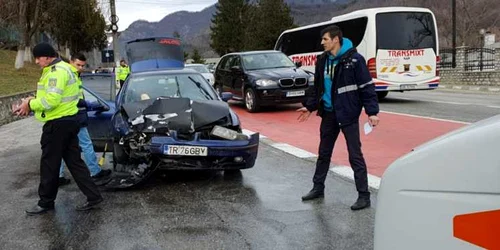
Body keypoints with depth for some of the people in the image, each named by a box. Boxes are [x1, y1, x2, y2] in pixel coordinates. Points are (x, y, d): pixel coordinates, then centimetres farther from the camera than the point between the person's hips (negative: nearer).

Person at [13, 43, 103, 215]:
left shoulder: (56, 71, -18)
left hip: (58, 123, -10)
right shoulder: (60, 69, 17)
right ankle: (93, 196, 11)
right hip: (68, 120, 10)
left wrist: (30, 105, -14)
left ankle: (46, 202, 17)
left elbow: (52, 100, -27)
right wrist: (32, 101, 3)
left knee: (49, 164, 3)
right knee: (74, 161, 11)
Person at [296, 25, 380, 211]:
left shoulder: (354, 59, -12)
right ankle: (318, 188, 31)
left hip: (348, 115, -6)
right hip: (328, 114, 6)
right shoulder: (322, 60, 6)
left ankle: (364, 196, 7)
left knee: (355, 155, -2)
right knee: (324, 153, 16)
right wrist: (310, 106, 16)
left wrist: (372, 112, -18)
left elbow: (367, 87, -13)